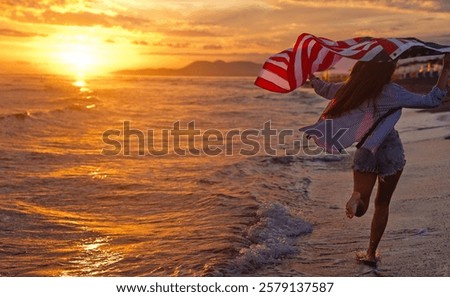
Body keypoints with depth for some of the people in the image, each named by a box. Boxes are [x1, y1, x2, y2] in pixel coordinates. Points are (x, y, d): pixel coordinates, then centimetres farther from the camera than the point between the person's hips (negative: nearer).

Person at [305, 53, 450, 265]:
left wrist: (311, 76, 29)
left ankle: (357, 197, -29)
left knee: (361, 208, 7)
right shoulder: (392, 92, -19)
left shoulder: (350, 89, -7)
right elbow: (432, 101, -19)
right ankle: (371, 253, 19)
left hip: (365, 153, 2)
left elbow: (324, 89, 10)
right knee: (382, 204, 15)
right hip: (390, 153, -2)